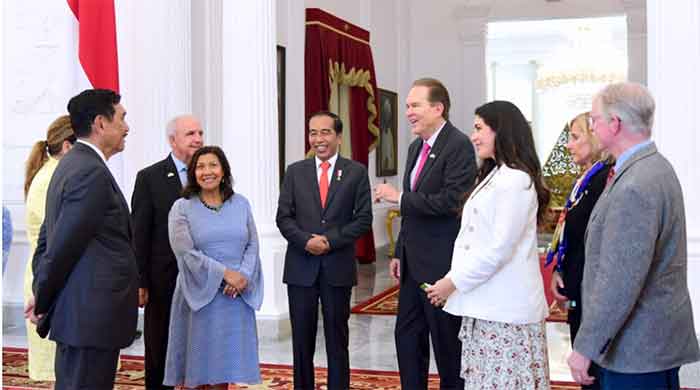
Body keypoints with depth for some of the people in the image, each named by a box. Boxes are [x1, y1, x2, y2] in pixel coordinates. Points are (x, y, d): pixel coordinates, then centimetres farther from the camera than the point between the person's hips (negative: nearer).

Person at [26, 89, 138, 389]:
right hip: (92, 317, -10)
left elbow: (47, 237, 18)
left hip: (77, 315, 10)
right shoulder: (92, 172, -16)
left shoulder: (71, 164, 15)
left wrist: (42, 295, 16)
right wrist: (43, 301, -6)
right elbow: (64, 245, -17)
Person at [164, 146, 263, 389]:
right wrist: (225, 273, -16)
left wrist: (244, 276, -13)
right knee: (197, 363, 5)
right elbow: (186, 252, -11)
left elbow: (253, 245, 5)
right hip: (200, 293, -2)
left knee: (224, 361, 10)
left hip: (236, 295, 3)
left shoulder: (241, 204, 8)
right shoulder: (181, 208, -1)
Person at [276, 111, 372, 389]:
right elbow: (284, 217, 3)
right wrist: (306, 240, -15)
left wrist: (330, 240, -14)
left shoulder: (356, 172, 2)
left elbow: (363, 219, -3)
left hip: (338, 267, -1)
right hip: (301, 266, 2)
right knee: (302, 338, 8)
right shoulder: (295, 171, 7)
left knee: (337, 338, 8)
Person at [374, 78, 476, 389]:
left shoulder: (458, 146, -14)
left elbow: (452, 201, -25)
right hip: (413, 265, 9)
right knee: (406, 337, 14)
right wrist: (400, 252, 17)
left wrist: (399, 197, -19)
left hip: (441, 265, -8)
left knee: (447, 343, 4)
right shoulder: (416, 147, 13)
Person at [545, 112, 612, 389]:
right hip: (577, 291, 9)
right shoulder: (586, 179, 11)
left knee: (591, 368, 1)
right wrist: (559, 272, 2)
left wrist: (570, 288, -16)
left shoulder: (604, 179, -18)